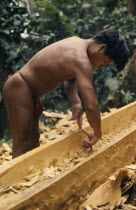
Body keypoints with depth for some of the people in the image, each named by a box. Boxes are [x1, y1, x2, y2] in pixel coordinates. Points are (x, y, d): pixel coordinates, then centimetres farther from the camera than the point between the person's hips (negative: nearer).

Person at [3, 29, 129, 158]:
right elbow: (91, 106, -33)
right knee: (22, 146, -8)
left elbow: (70, 79, 8)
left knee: (33, 140, 16)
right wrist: (97, 134, -17)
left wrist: (76, 103, -9)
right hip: (19, 88, -10)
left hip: (27, 90, 10)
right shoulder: (81, 61, -28)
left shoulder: (77, 42, 3)